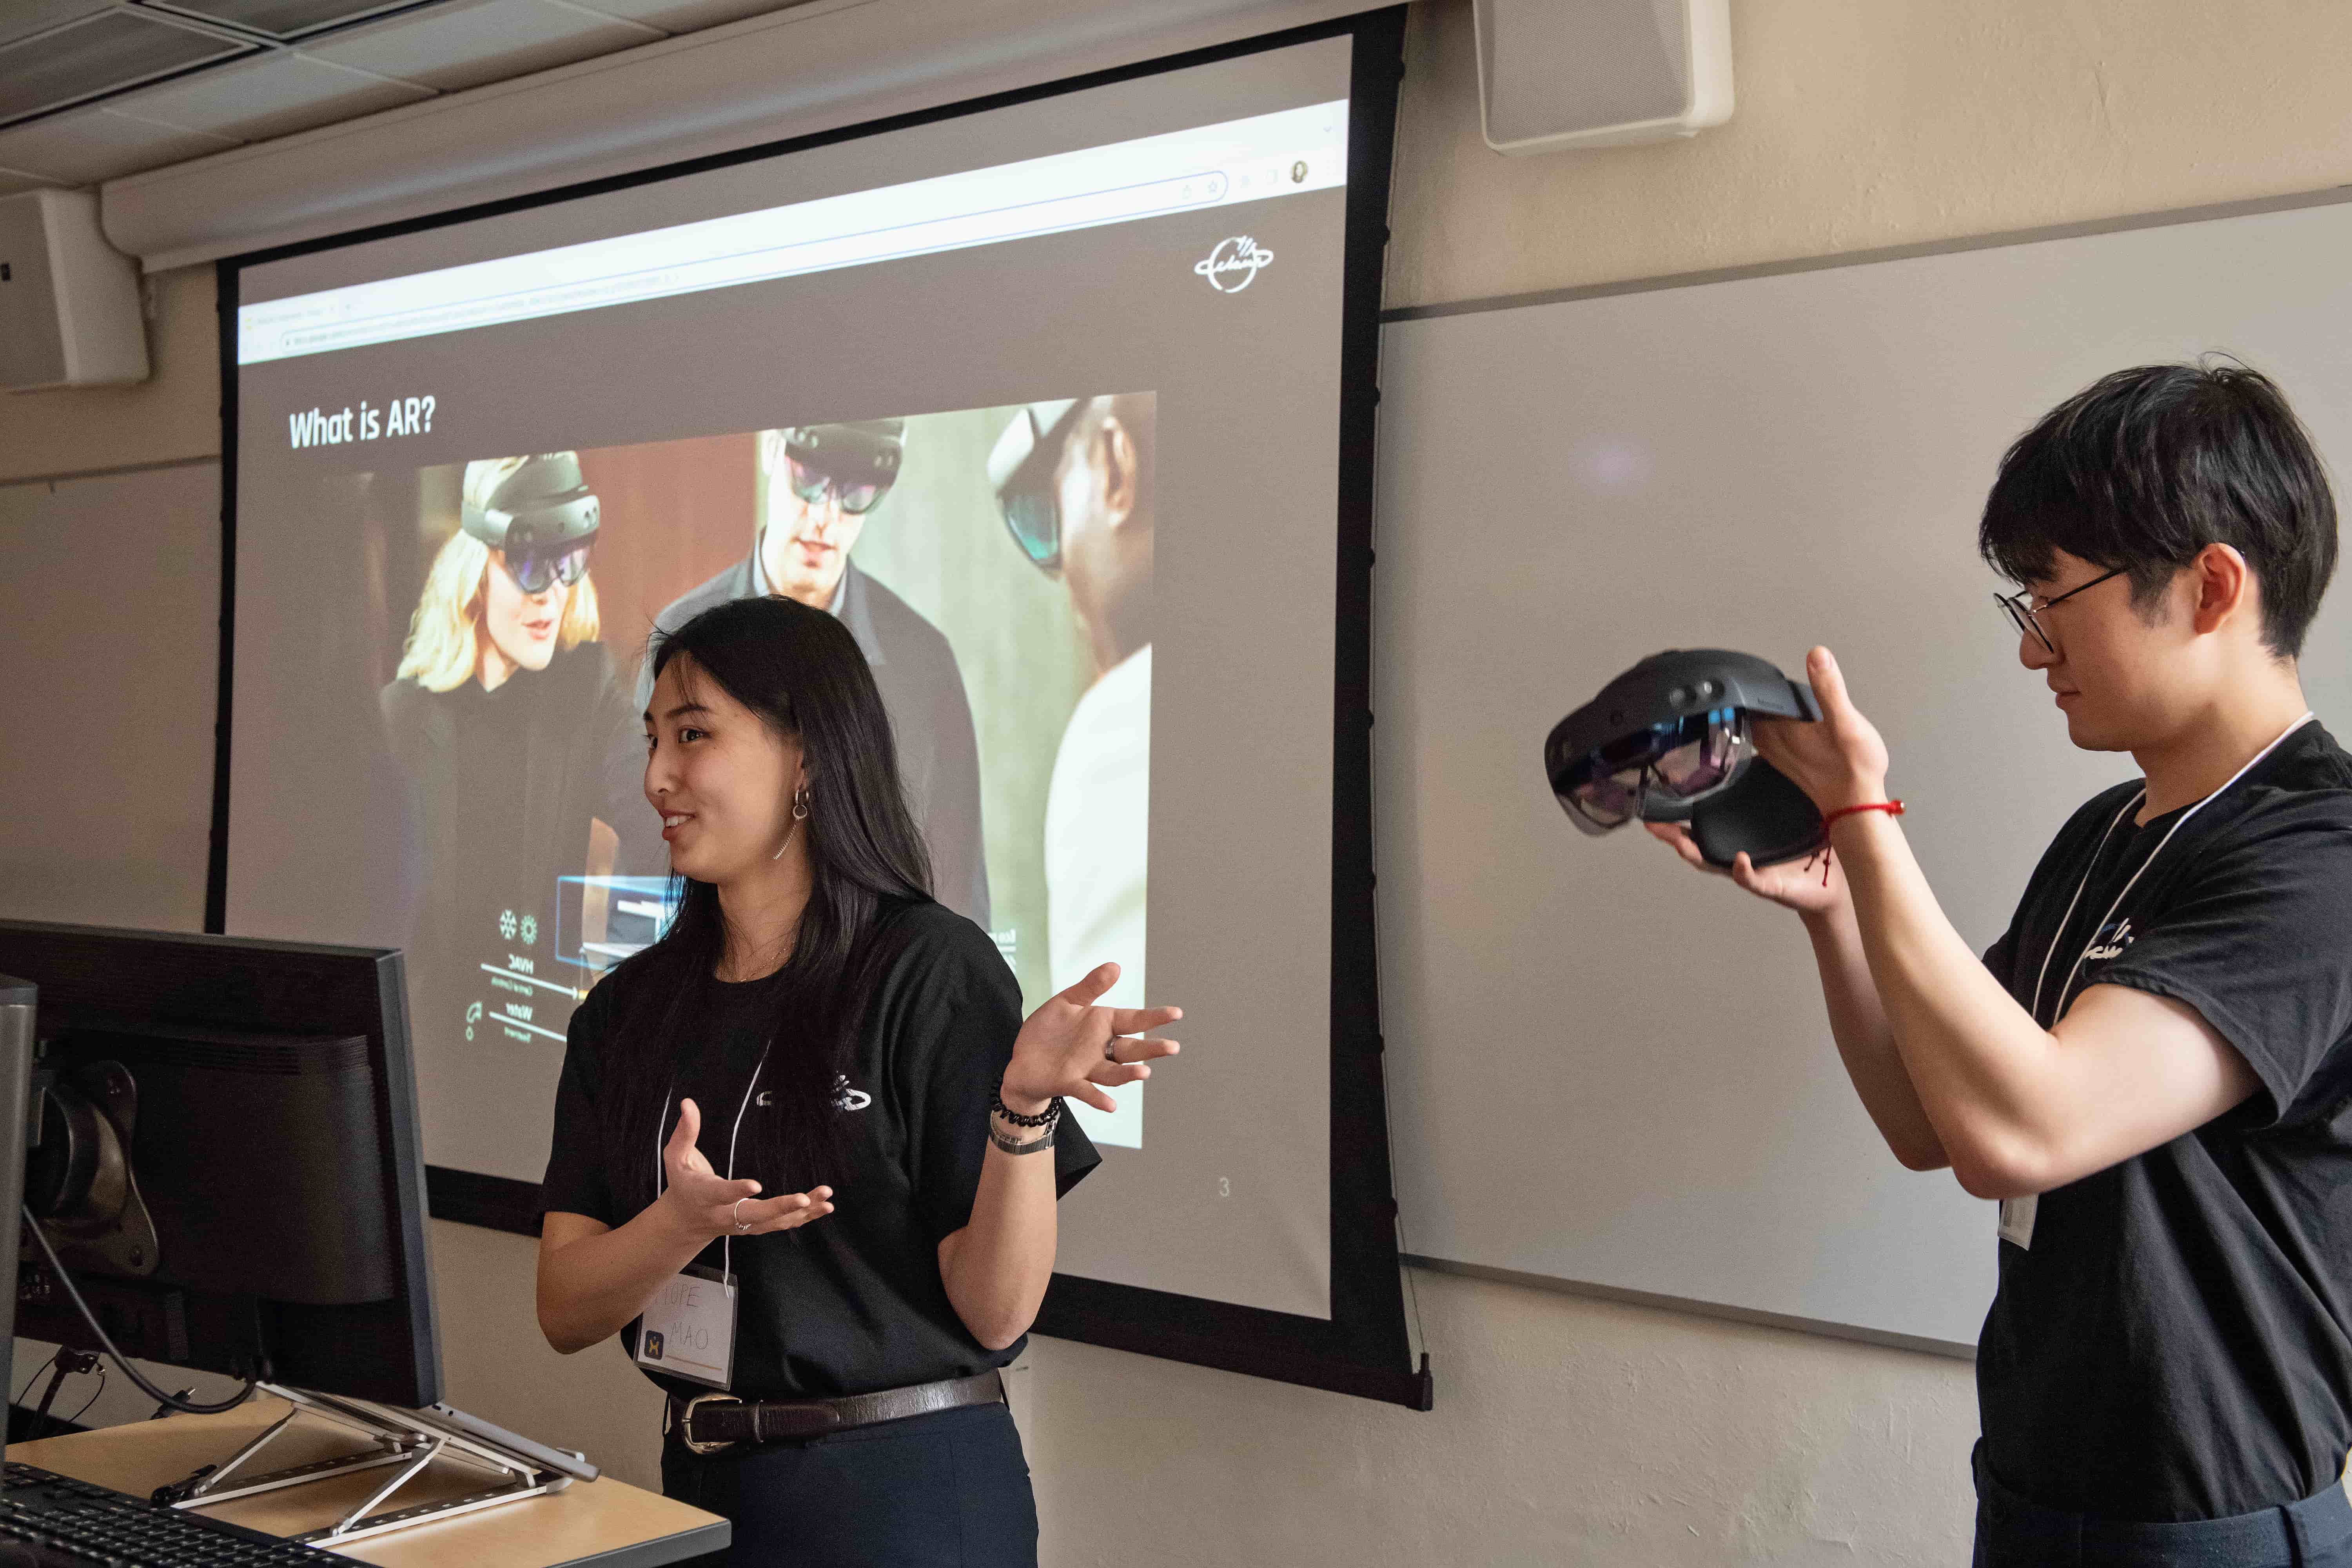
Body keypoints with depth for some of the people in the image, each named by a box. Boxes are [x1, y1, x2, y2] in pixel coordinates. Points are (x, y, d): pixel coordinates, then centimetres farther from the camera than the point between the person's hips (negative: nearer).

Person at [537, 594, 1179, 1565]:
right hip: (704, 1484, 5)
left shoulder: (933, 970, -12)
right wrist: (684, 1222, -21)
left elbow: (996, 1314, -14)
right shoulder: (628, 1010, 4)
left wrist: (1027, 1104, -29)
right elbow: (564, 1315, -3)